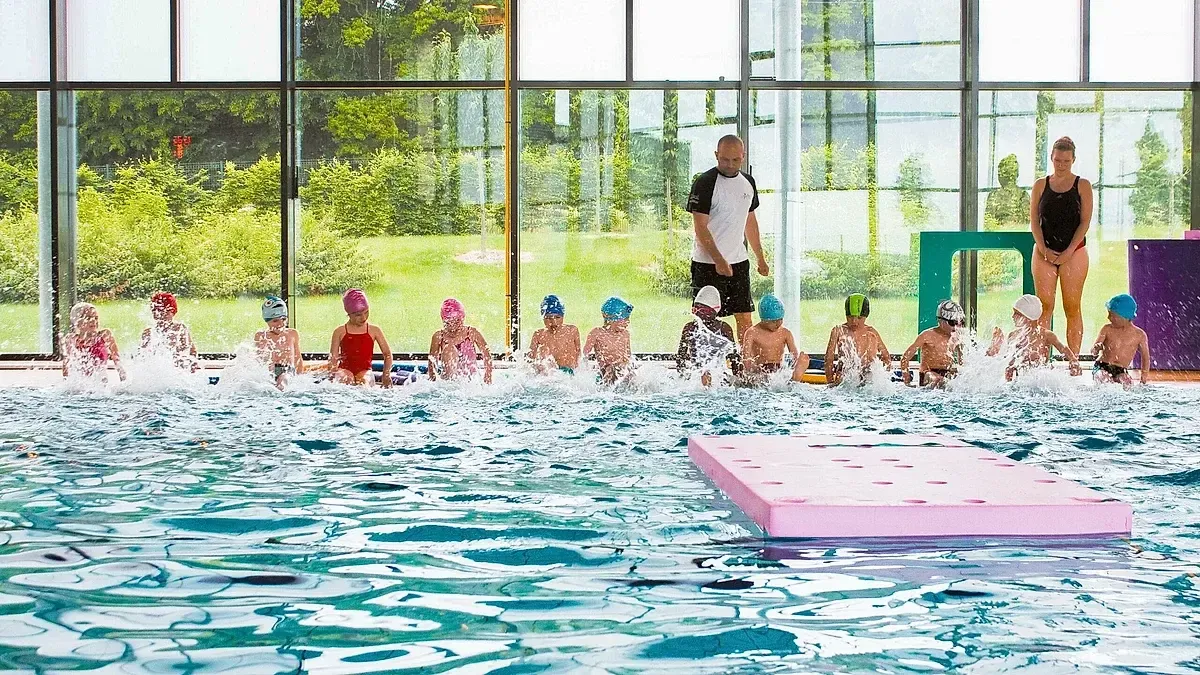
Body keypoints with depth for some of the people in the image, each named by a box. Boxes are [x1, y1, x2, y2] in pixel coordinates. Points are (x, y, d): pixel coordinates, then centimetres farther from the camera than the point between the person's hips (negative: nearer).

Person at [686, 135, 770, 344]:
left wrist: (760, 258, 21)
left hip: (739, 260, 6)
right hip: (708, 262, -6)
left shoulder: (748, 182, 10)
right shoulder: (705, 183, -12)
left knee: (745, 318, 7)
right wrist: (719, 260, -22)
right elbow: (700, 228, -15)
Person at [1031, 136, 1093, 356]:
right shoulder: (1040, 185, 8)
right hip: (1044, 252, 2)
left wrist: (1069, 252, -11)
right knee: (1044, 306, -2)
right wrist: (1043, 249, -9)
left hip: (1074, 252, -2)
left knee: (1073, 308, -1)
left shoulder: (1083, 186, 3)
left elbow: (1085, 222, -2)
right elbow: (1034, 220, 4)